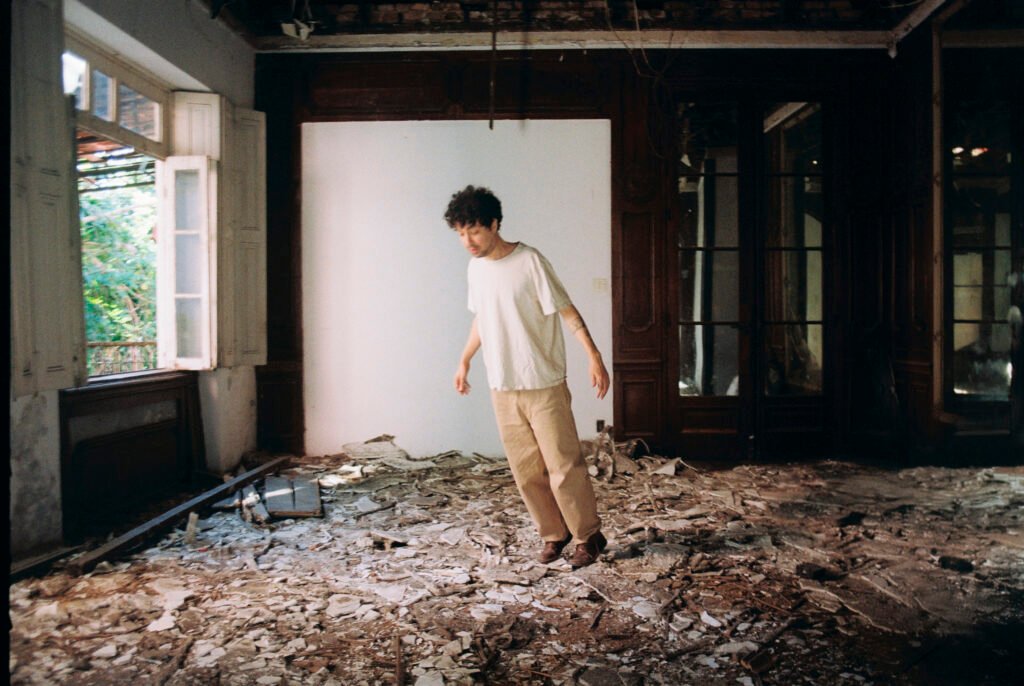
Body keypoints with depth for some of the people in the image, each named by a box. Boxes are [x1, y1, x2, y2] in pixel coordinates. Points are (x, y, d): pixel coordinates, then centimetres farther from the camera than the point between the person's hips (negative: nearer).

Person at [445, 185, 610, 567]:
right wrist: (464, 361, 26)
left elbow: (566, 311, -14)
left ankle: (588, 536, 18)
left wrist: (594, 356, -23)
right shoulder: (476, 268, 7)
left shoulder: (530, 262, -13)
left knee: (564, 465, -1)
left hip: (543, 385, -6)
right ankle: (554, 534, 27)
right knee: (525, 470, 10)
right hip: (502, 388, 6)